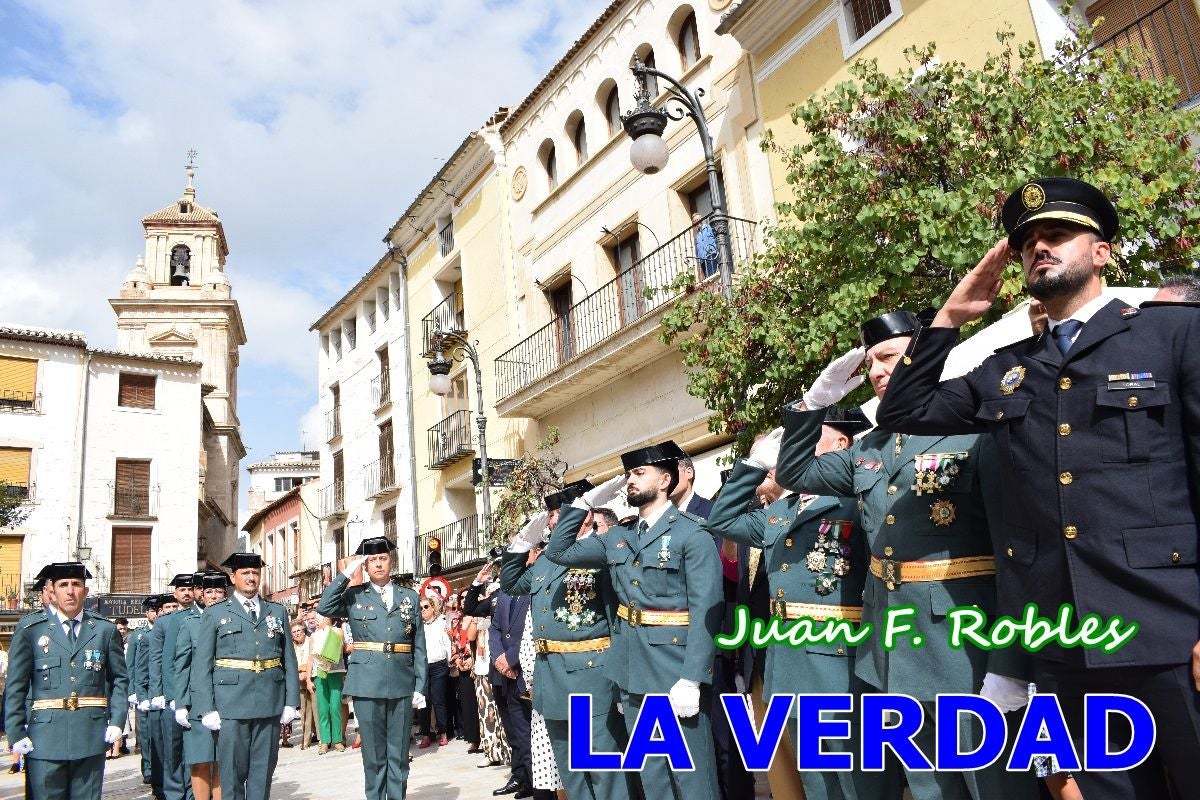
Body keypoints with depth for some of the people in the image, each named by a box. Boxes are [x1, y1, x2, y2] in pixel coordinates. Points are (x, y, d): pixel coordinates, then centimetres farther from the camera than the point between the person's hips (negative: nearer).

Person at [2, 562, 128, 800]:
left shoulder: (106, 630, 8)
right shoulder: (30, 629, 3)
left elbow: (120, 679, 10)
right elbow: (15, 686, 1)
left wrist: (117, 722, 0)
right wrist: (15, 733, -5)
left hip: (92, 736, 2)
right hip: (44, 738, -1)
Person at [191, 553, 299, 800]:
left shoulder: (278, 612, 13)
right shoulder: (214, 614, 5)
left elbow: (289, 659, 10)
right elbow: (201, 665, 0)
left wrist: (291, 701, 3)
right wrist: (206, 709, -7)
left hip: (271, 703, 3)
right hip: (231, 704, -2)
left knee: (263, 770, 7)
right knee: (232, 771, 2)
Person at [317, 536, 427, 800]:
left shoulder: (410, 597, 9)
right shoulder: (354, 596, 6)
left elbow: (419, 647, 8)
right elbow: (324, 608, -13)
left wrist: (420, 686, 2)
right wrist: (347, 572, -10)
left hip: (402, 684, 1)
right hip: (367, 683, -1)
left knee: (399, 753, 8)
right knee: (374, 753, 6)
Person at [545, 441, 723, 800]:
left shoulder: (693, 534, -9)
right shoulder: (618, 537, 11)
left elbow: (705, 611, -15)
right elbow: (559, 552, 16)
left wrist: (691, 680, -22)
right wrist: (586, 502, 8)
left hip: (676, 672, -6)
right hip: (633, 672, 7)